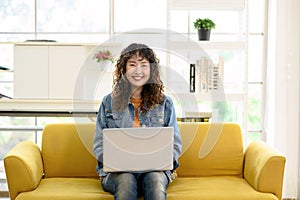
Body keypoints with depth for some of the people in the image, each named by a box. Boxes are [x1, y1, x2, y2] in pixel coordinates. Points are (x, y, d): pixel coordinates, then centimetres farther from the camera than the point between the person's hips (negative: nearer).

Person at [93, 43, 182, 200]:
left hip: (154, 169, 0)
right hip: (117, 171, 0)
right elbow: (99, 145, 10)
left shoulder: (165, 103, 12)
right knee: (126, 180, -35)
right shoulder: (109, 103, 12)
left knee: (155, 179, -35)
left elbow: (175, 145, 11)